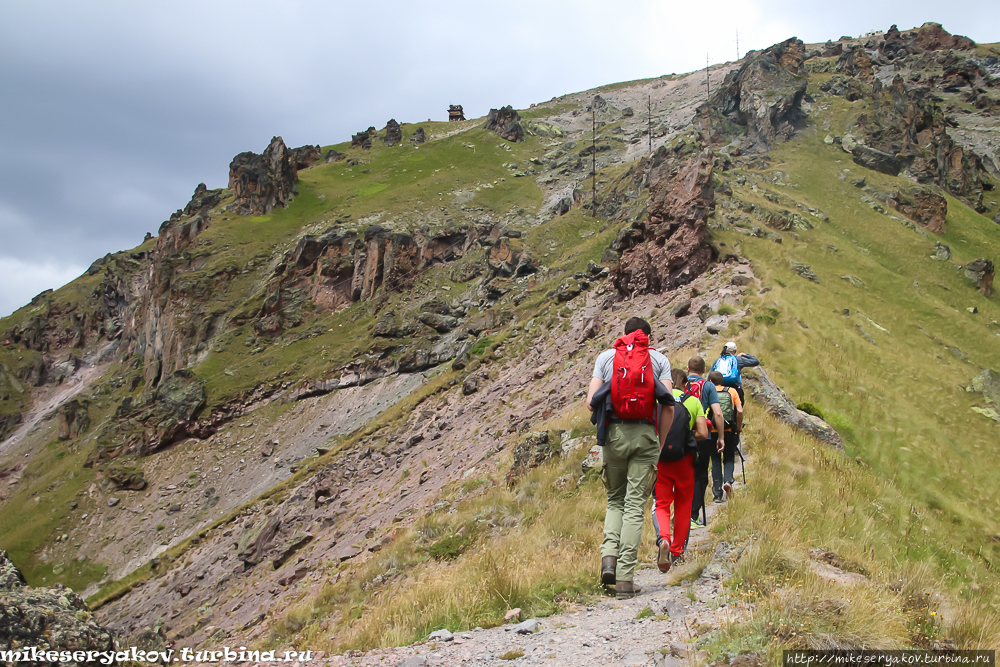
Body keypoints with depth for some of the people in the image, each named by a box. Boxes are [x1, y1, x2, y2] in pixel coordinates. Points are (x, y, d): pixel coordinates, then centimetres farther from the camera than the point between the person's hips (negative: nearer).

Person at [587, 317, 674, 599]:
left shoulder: (605, 357, 12)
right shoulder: (659, 359, 10)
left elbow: (591, 402, 3)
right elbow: (668, 407, 0)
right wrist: (660, 444, 9)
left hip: (614, 434, 1)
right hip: (646, 435, -1)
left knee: (616, 499, 18)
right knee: (635, 506, 2)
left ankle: (609, 555, -3)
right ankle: (625, 579, -1)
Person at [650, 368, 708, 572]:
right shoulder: (694, 401, 5)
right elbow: (703, 434, -4)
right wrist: (687, 434, 15)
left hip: (658, 458, 0)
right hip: (684, 459, 0)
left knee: (660, 504, 6)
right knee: (683, 506, 17)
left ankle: (663, 539, -23)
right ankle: (677, 552, 24)